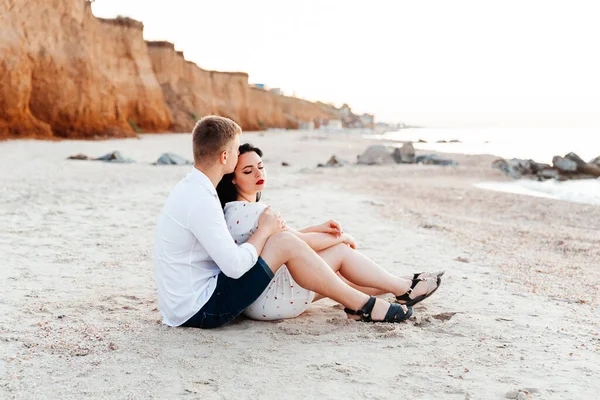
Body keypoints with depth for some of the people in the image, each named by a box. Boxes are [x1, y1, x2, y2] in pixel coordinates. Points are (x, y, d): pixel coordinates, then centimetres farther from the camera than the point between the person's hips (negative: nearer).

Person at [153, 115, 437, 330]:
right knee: (285, 242, -17)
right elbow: (235, 266, -25)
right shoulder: (200, 201, -23)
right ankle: (363, 306, -4)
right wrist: (265, 230, -8)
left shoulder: (190, 189, 10)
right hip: (200, 310, -10)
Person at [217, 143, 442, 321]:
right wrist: (343, 237, 0)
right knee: (340, 251, -2)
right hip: (268, 300, -10)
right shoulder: (250, 211, -21)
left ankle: (399, 287, 32)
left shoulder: (232, 209, 10)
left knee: (336, 274, 20)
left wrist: (319, 228, 3)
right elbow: (299, 242, -16)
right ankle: (405, 289, 11)